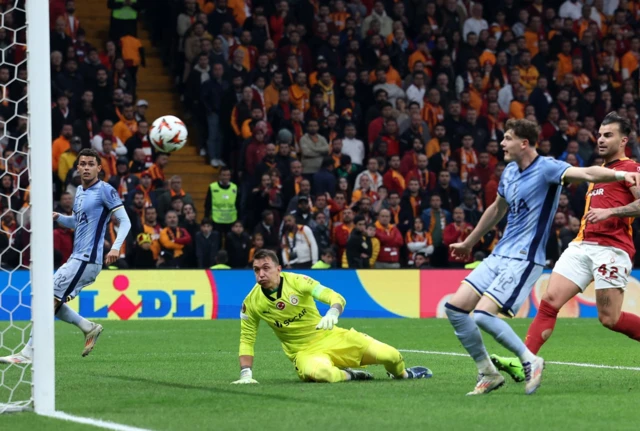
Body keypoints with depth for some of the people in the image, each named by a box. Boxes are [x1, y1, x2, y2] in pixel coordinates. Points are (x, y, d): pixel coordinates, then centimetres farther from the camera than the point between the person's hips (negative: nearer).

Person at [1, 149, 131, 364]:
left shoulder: (105, 191, -8)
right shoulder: (79, 191, 17)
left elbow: (125, 221, -10)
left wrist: (116, 247, -24)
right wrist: (58, 217, 8)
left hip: (87, 259, -9)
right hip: (77, 258, 9)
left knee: (50, 298, -14)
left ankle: (29, 353, -13)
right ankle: (89, 328, 18)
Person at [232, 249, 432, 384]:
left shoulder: (297, 281, -12)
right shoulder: (251, 303, -9)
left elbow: (337, 298, -19)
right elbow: (246, 340, 1)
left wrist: (332, 313, -43)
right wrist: (246, 374, -10)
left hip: (331, 336, 1)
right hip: (304, 352, -1)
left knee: (390, 355, -11)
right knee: (320, 372, -42)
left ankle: (402, 373, 29)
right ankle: (348, 375, -5)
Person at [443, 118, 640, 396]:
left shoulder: (547, 169, -14)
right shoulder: (510, 172, 11)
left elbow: (587, 174, -31)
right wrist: (468, 243, 39)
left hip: (524, 260, -8)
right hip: (499, 255, 8)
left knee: (483, 315, -21)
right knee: (454, 308, 1)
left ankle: (530, 360, -2)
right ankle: (488, 374, 12)